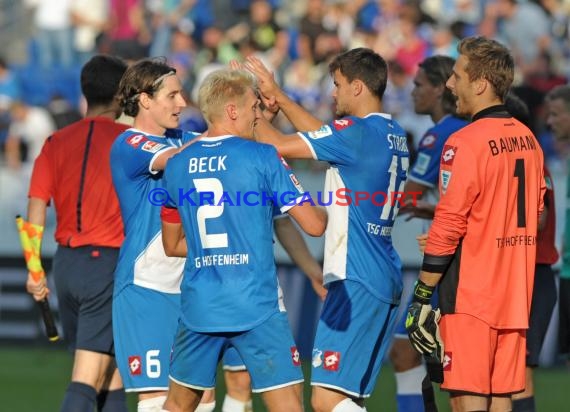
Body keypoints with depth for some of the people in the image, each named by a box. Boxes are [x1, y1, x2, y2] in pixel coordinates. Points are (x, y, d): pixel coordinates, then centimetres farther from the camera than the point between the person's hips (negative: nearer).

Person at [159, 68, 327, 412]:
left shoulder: (177, 166, 8)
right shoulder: (262, 157, -6)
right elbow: (314, 225, -5)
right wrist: (324, 212, 17)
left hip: (199, 307, 5)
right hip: (256, 306, -5)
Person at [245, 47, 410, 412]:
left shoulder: (357, 132, -13)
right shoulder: (394, 135, 14)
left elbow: (279, 146, -14)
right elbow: (323, 135, 28)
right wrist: (277, 95, 29)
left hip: (357, 282, -10)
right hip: (386, 282, 10)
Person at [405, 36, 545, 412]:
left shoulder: (466, 142, -13)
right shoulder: (528, 139, 10)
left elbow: (448, 227, -14)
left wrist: (422, 296, -9)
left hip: (471, 296, -7)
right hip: (515, 294, 7)